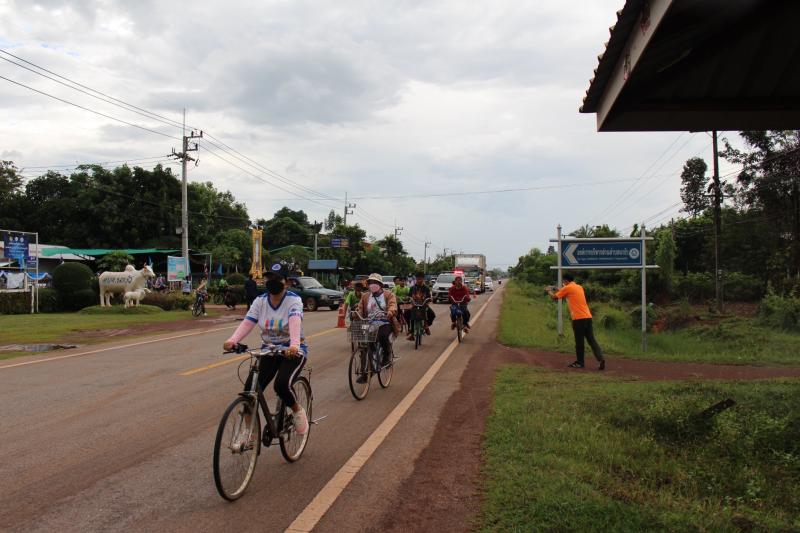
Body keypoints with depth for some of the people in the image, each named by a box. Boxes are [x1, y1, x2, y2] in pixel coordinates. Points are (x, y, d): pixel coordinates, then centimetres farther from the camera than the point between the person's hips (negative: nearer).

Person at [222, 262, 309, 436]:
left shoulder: (293, 300, -13)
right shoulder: (260, 301, -1)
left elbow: (295, 322, -32)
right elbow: (247, 322, -15)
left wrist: (294, 345, -51)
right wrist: (232, 340, -34)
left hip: (293, 352, -4)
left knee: (281, 385, -28)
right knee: (250, 389, -10)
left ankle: (298, 410, 3)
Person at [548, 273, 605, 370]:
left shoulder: (567, 288, -4)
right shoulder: (579, 287, 18)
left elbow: (554, 297, 4)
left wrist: (549, 290, 24)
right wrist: (558, 289, 39)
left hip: (579, 318, -7)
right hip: (588, 317, 7)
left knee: (579, 341, 3)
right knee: (591, 340, 5)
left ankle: (580, 362, 11)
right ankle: (601, 358, -8)